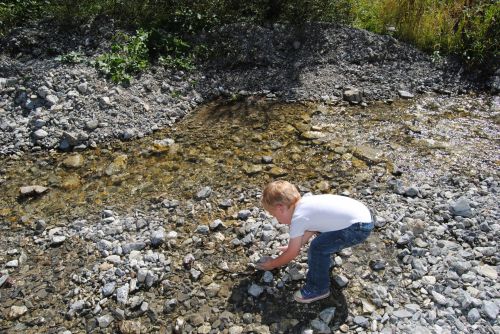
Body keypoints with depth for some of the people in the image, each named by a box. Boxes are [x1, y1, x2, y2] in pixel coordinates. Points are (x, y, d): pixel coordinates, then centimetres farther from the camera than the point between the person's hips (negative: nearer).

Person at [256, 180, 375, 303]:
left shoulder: (297, 218, -15)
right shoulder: (304, 202, 7)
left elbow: (292, 254, -2)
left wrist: (272, 264, 13)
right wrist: (293, 246, 31)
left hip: (361, 227, -10)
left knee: (317, 248, -9)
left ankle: (319, 288, 11)